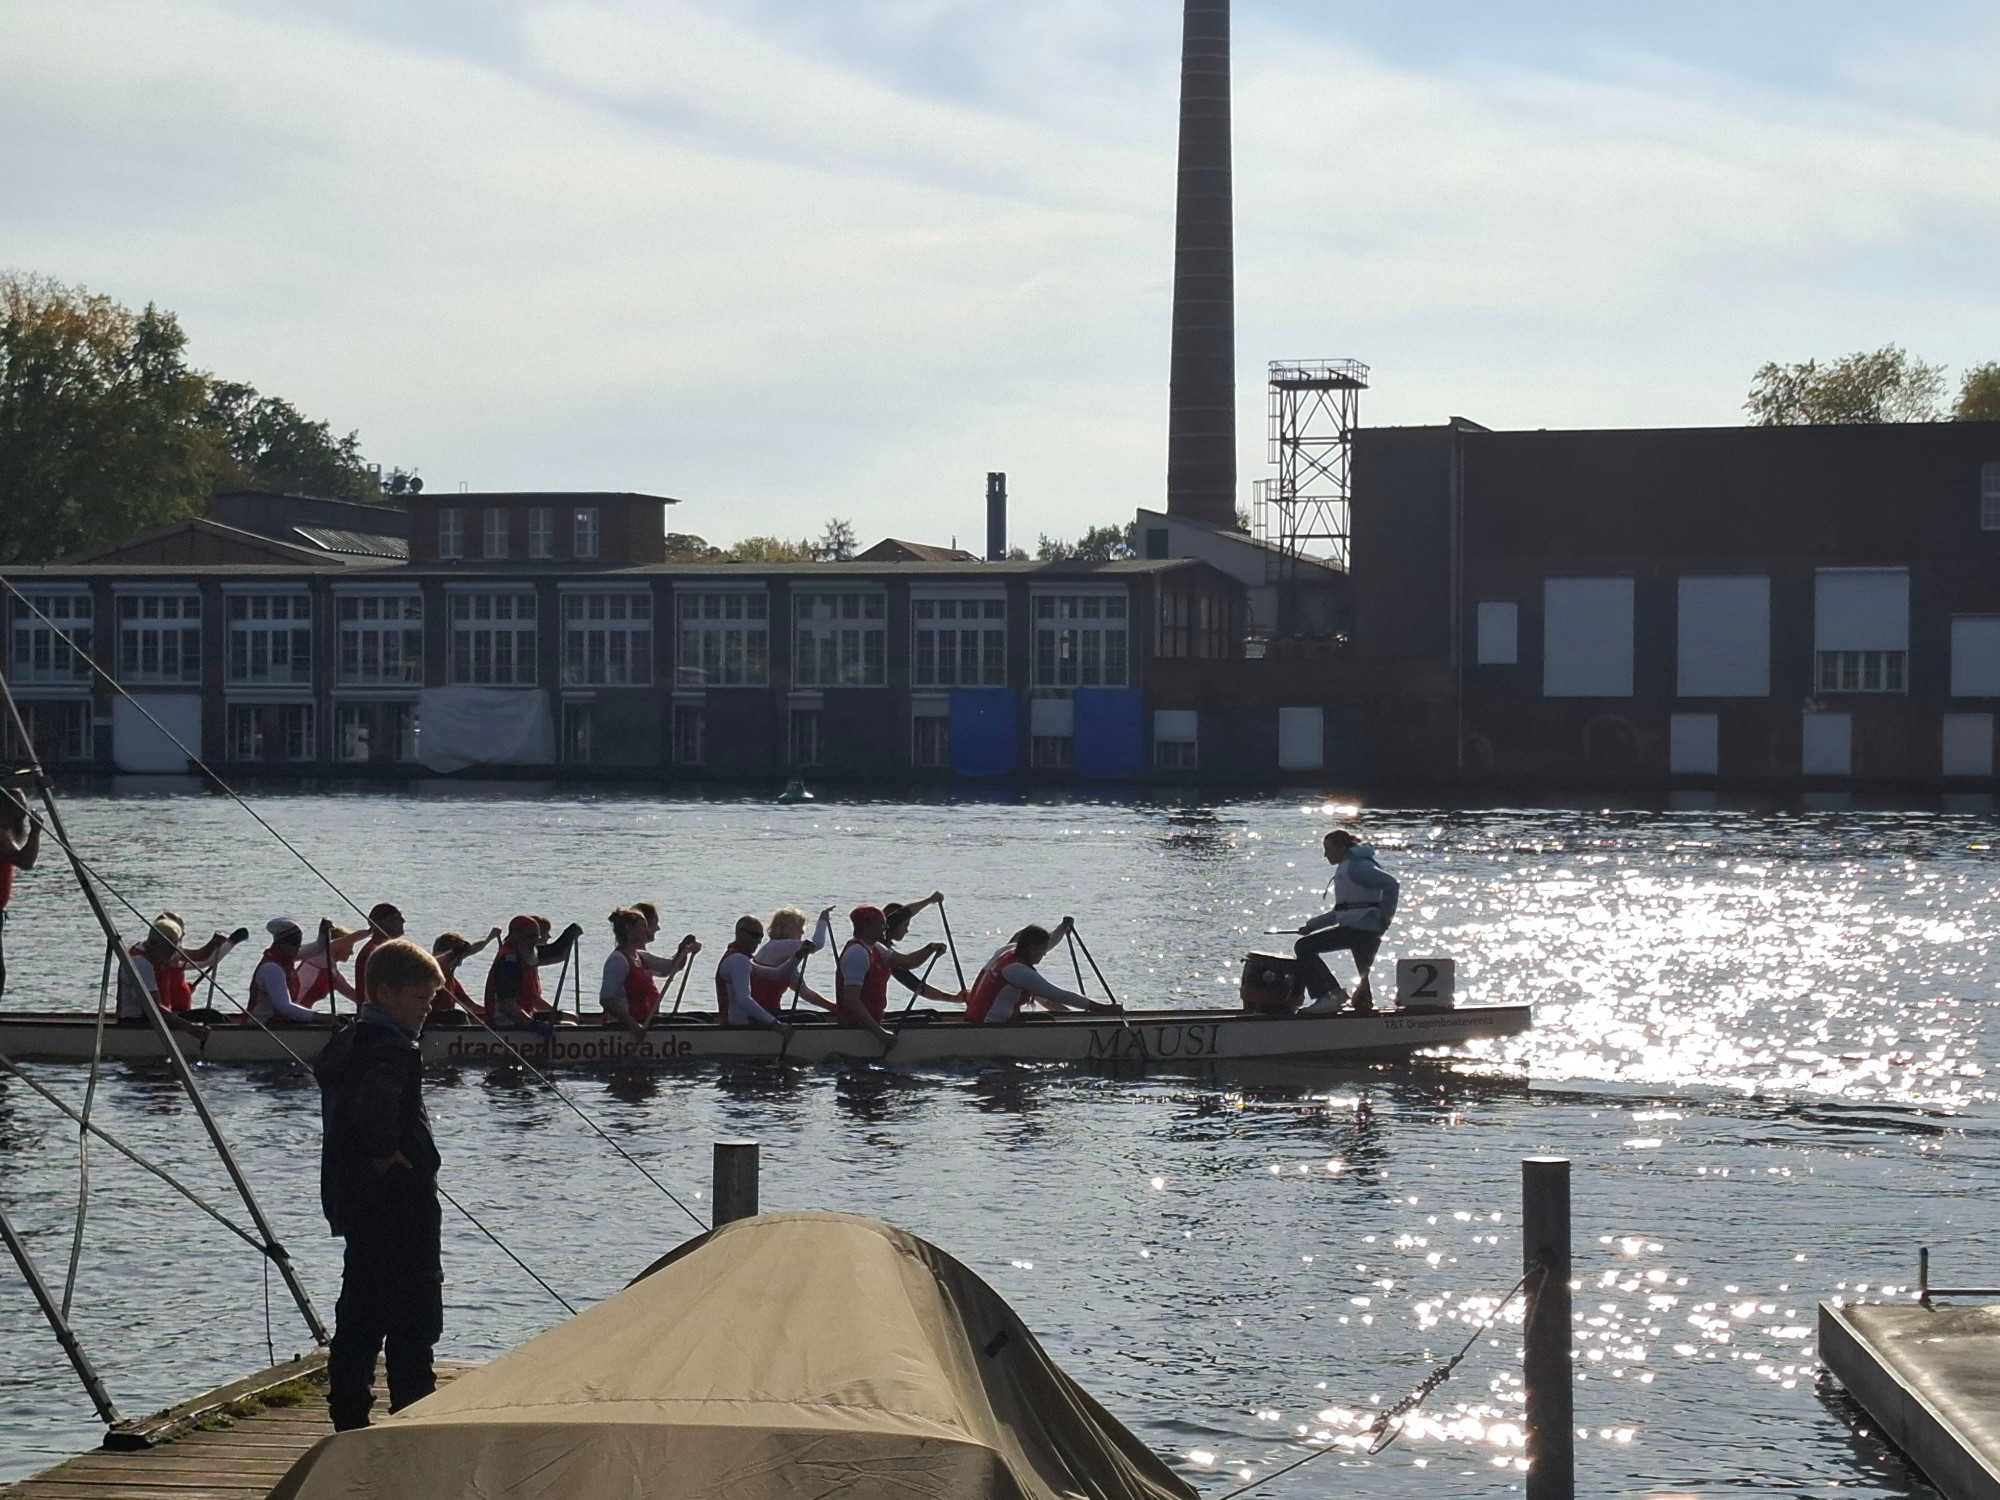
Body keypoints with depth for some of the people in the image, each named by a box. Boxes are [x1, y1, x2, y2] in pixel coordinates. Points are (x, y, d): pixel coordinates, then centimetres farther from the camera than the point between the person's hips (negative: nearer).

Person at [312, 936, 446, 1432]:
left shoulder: (345, 1043, 14)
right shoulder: (394, 1048, -17)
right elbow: (374, 1104, -36)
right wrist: (386, 1157, -22)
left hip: (354, 1201, 10)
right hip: (400, 1205, -10)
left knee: (359, 1318, 14)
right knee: (413, 1321, -5)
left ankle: (349, 1419, 17)